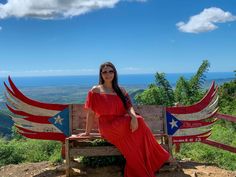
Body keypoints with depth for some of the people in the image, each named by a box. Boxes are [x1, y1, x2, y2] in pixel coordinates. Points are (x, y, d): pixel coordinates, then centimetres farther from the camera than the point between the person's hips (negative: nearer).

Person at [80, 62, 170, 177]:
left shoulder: (120, 90, 15)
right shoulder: (95, 91, 2)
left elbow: (129, 107, 2)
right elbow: (91, 113, 2)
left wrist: (133, 116, -19)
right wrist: (87, 132, 2)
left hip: (123, 125, 5)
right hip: (108, 126, -4)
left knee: (137, 122, -28)